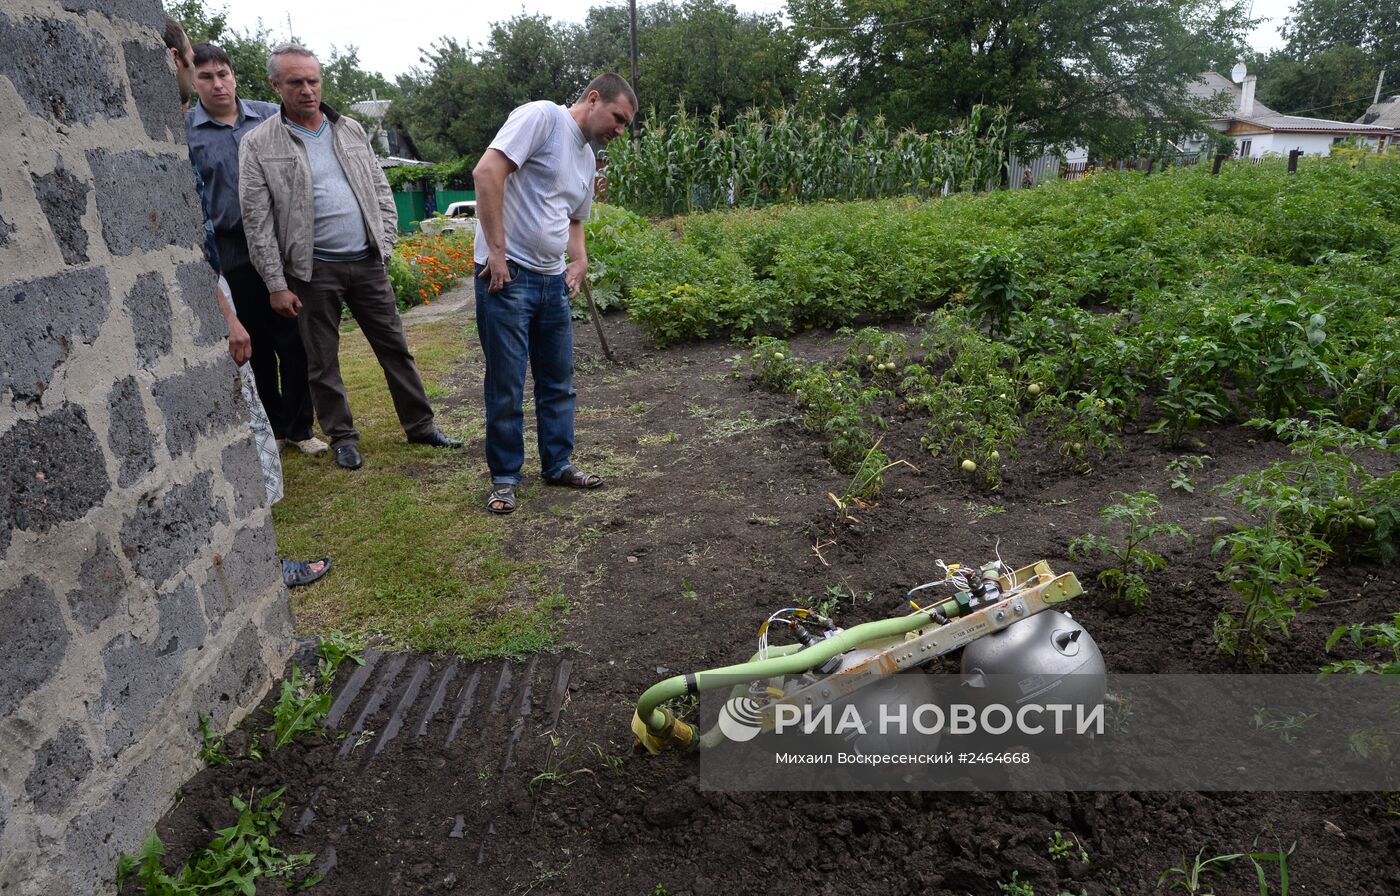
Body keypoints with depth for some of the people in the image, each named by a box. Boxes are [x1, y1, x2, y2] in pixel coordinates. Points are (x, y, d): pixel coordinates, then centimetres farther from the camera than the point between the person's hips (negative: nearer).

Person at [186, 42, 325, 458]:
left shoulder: (271, 116, 8)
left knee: (296, 344, 1)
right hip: (231, 257, -1)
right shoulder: (183, 131, 2)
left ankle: (299, 428, 15)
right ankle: (273, 428, 22)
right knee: (256, 350, 7)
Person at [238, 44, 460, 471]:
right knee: (322, 360, 5)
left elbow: (381, 189, 15)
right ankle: (343, 437, 19)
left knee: (394, 346, 7)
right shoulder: (258, 144, -2)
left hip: (367, 261, 3)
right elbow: (257, 222, -5)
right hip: (314, 270, -3)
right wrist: (276, 284, -8)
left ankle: (420, 425, 18)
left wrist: (386, 241, 4)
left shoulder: (351, 130, 10)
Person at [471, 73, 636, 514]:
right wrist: (497, 251, -20)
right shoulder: (542, 116, -8)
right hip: (506, 275, -8)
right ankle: (504, 477, 13)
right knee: (506, 385, 0)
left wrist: (579, 262, 11)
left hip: (553, 280, 9)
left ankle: (558, 464, 27)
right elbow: (487, 171, -19)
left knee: (559, 379, 13)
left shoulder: (587, 157, 19)